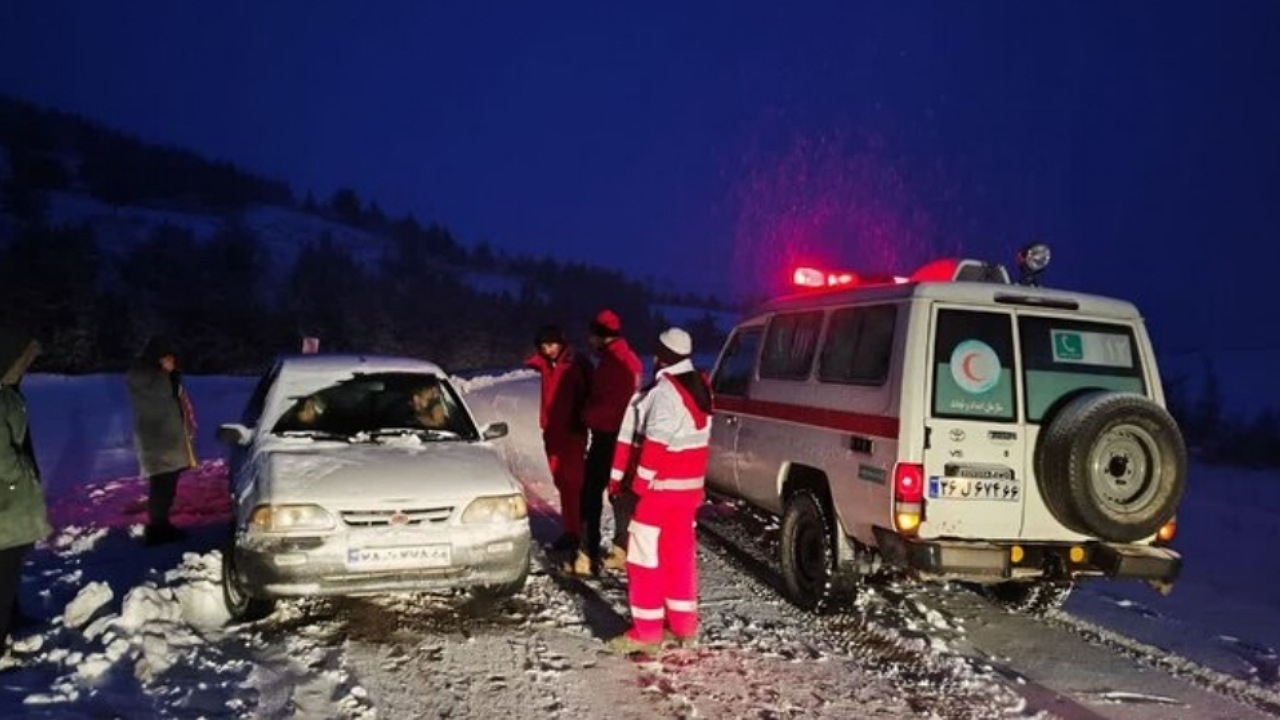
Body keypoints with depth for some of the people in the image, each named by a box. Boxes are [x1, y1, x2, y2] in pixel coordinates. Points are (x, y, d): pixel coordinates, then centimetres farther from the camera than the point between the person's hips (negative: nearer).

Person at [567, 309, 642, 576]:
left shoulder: (613, 362, -19)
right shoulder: (630, 359, 13)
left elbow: (609, 403, -23)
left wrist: (587, 416, -8)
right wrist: (592, 414, 10)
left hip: (607, 436, -10)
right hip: (623, 436, 10)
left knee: (591, 495, -6)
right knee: (622, 494, 14)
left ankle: (588, 557, -6)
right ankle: (621, 552, 23)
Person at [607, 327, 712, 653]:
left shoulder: (664, 392, -19)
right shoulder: (700, 386, 11)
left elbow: (656, 445, -23)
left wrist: (639, 482, -17)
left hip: (660, 486, -9)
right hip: (690, 486, 9)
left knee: (645, 555, -2)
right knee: (680, 553, 15)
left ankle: (647, 629, 1)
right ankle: (683, 623, 22)